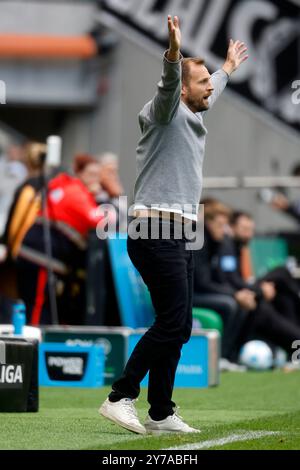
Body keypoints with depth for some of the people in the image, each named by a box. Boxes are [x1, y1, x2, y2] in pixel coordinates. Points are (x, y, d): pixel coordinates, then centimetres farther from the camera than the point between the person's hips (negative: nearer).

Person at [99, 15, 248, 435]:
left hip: (176, 236, 10)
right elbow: (169, 86, -29)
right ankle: (120, 398, -11)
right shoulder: (167, 113, -6)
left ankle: (161, 415, 8)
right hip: (156, 232, -10)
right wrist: (174, 55, -49)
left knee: (178, 327, 7)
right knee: (172, 322, -15)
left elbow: (211, 94, 45)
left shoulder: (190, 117, 21)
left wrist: (228, 69, 60)